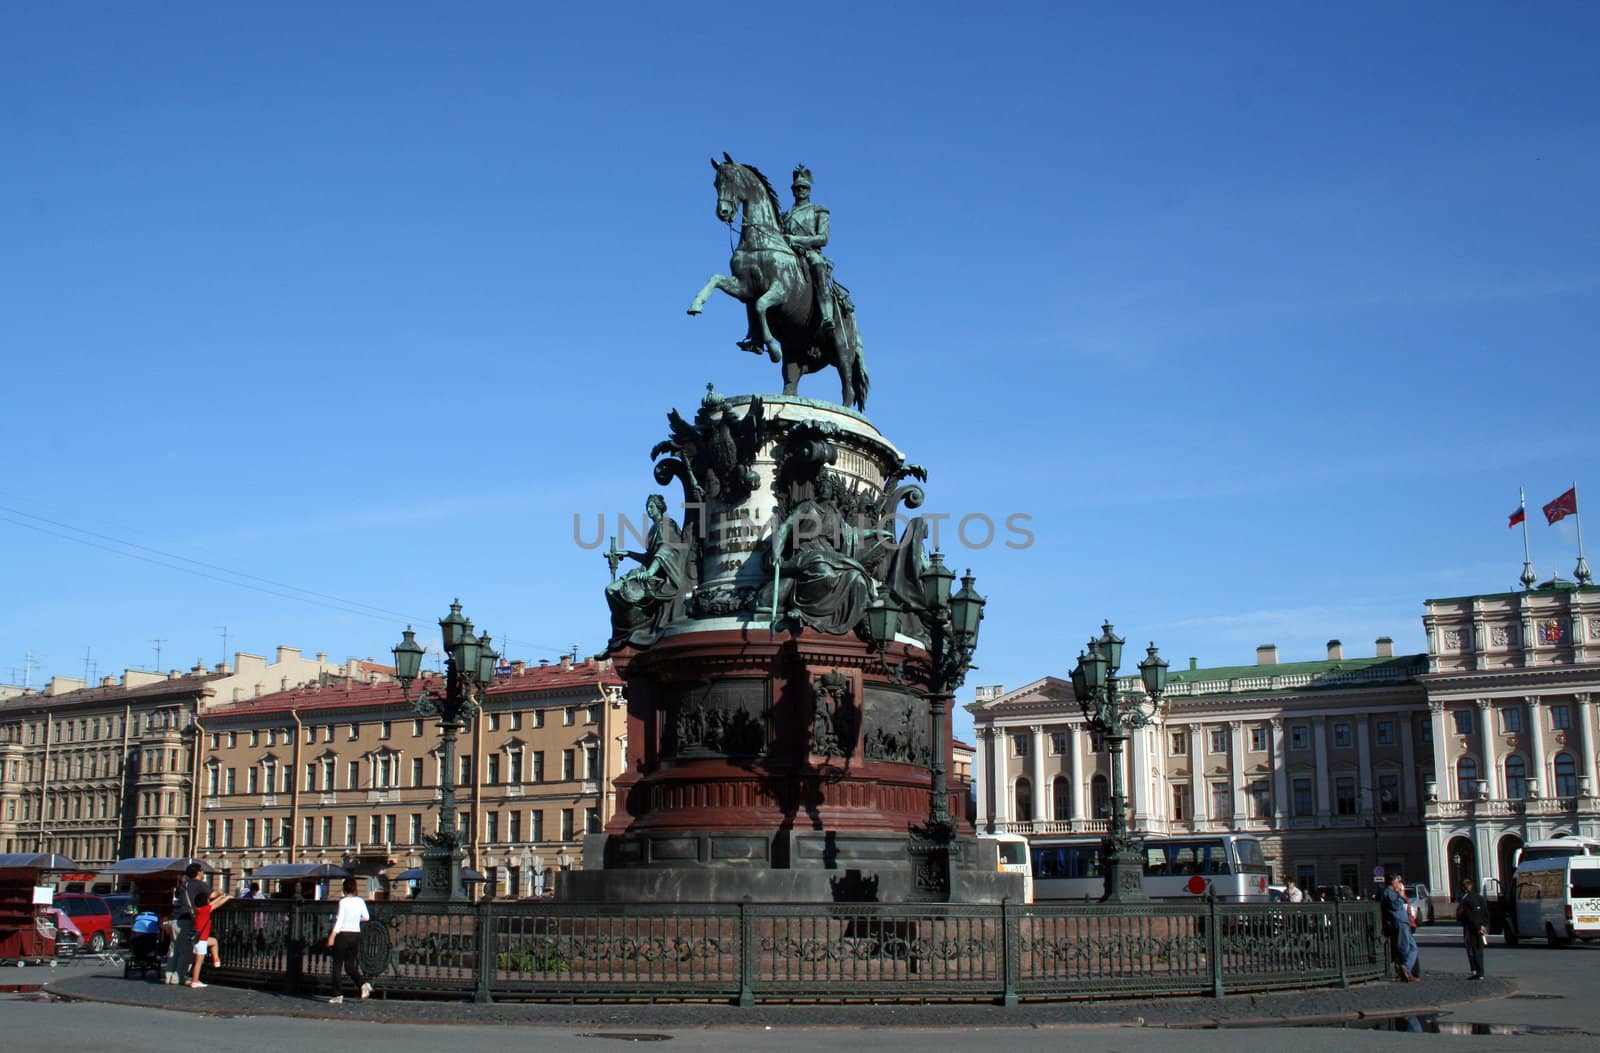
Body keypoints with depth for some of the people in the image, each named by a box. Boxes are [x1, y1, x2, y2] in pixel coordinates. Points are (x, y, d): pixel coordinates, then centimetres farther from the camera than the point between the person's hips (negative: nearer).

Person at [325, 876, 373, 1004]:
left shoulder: (343, 901, -10)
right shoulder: (360, 901, 4)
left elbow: (340, 919, -15)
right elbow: (366, 917, 13)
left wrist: (332, 935, -15)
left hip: (343, 934, -5)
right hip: (356, 935, 5)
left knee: (336, 966, 6)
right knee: (350, 966, 14)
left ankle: (338, 995, 5)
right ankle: (364, 983, -10)